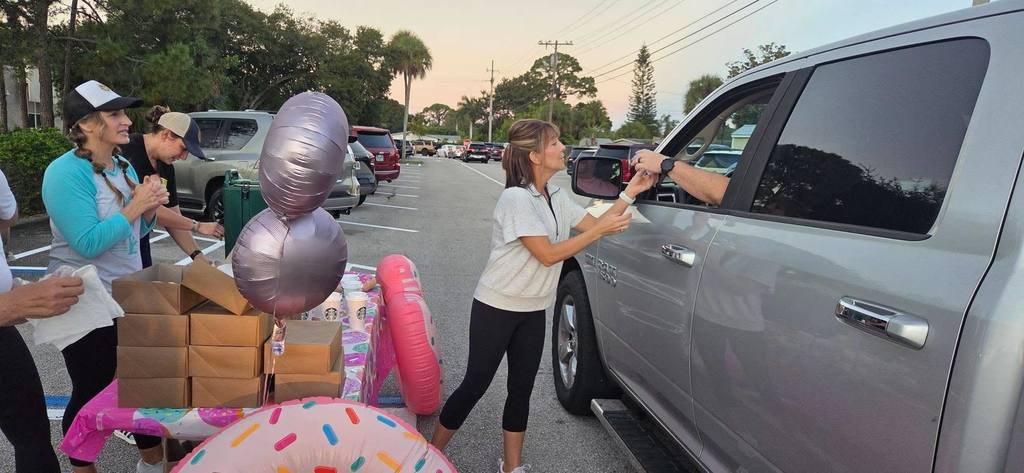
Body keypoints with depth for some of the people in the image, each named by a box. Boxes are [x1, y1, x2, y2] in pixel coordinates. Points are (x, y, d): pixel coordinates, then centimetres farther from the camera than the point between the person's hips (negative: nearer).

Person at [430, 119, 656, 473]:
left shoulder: (556, 197, 5)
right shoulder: (516, 198, -21)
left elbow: (596, 225, 4)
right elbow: (548, 254, -24)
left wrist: (630, 193, -5)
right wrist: (601, 230, -22)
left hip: (533, 311, 7)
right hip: (496, 309, -7)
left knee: (521, 388, 12)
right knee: (475, 385, 3)